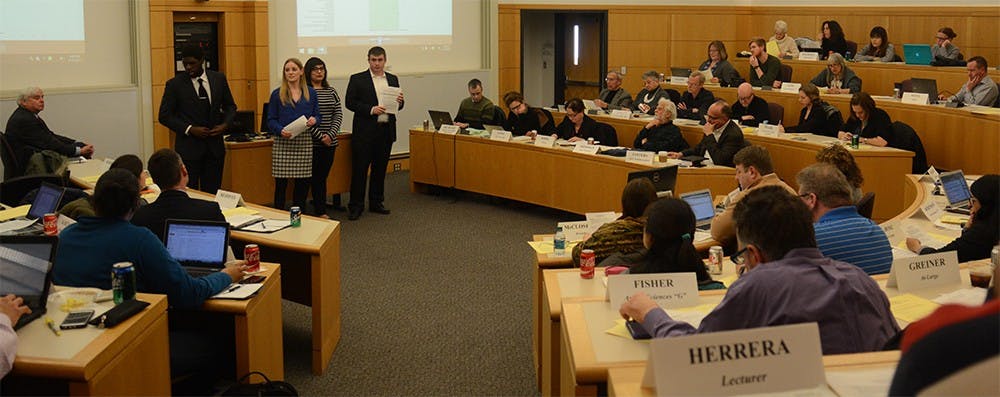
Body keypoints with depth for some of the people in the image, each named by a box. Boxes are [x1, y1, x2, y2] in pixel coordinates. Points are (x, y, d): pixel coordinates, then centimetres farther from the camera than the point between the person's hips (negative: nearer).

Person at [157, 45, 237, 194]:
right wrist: (189, 129, -14)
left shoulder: (219, 79, 5)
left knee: (212, 193, 5)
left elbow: (230, 106, 16)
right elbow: (164, 116, -2)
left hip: (214, 147, 3)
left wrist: (225, 124, -4)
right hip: (189, 148, -2)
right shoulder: (174, 84, -4)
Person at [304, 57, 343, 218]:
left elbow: (338, 114, 7)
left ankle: (320, 210, 13)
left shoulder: (331, 91, 12)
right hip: (312, 143, -4)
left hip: (330, 142, 4)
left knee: (323, 176, 8)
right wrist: (320, 136, -14)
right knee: (316, 177, -1)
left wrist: (331, 135, -8)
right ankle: (321, 211, 4)